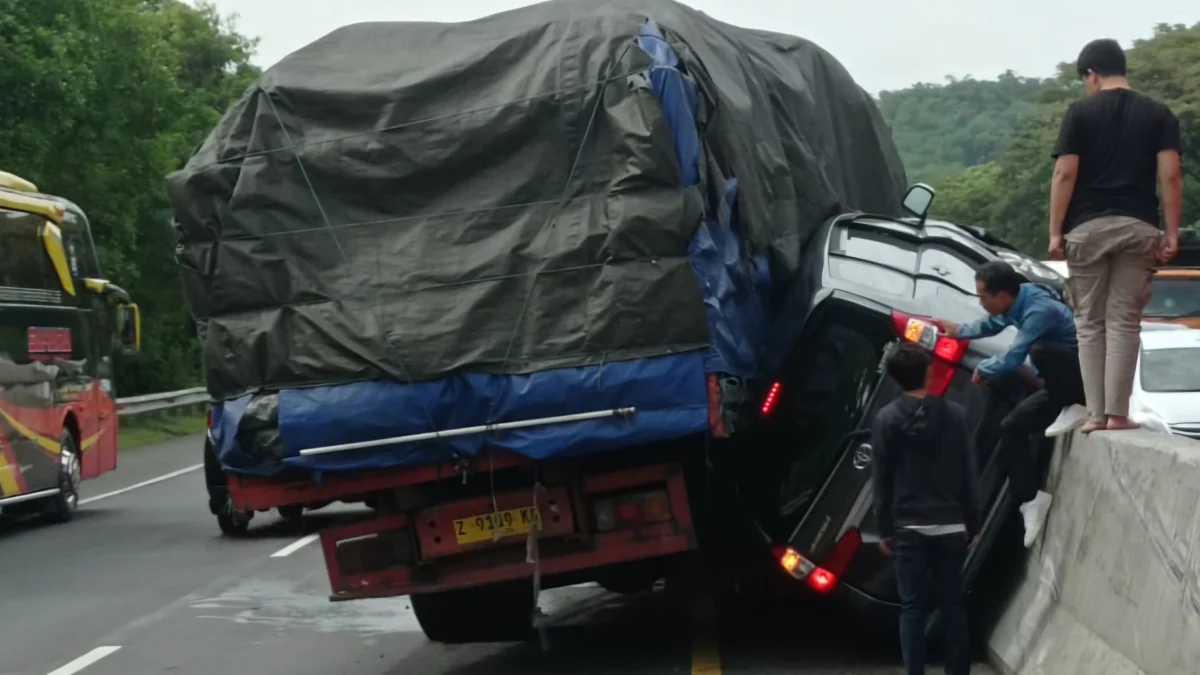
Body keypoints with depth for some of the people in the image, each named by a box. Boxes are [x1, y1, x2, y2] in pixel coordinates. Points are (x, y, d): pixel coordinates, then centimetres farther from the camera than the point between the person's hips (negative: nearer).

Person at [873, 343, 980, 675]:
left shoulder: (886, 419, -4)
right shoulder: (955, 414, -1)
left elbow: (882, 480, -2)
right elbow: (970, 475, 2)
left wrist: (884, 529, 5)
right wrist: (972, 525, 9)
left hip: (908, 528, -1)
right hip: (950, 526, 1)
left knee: (912, 607, 2)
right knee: (953, 603, 9)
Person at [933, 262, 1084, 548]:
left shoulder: (1039, 310, -29)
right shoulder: (1017, 303, 0)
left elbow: (1012, 360, -27)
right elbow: (993, 325, 25)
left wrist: (982, 370, -11)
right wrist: (959, 331, 23)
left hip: (1083, 375, -9)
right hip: (1062, 383, 9)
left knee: (1040, 349, -36)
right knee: (1012, 427, 1)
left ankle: (1074, 409, -16)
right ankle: (1030, 499, 4)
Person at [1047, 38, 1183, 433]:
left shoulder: (1080, 113, 1)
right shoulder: (1158, 114, 6)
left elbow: (1065, 174, -5)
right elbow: (1170, 176, -2)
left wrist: (1055, 231, -1)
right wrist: (1172, 233, 0)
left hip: (1088, 227, -1)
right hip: (1137, 227, 1)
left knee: (1090, 322, 7)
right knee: (1124, 321, 3)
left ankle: (1096, 413, 3)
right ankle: (1117, 412, -3)